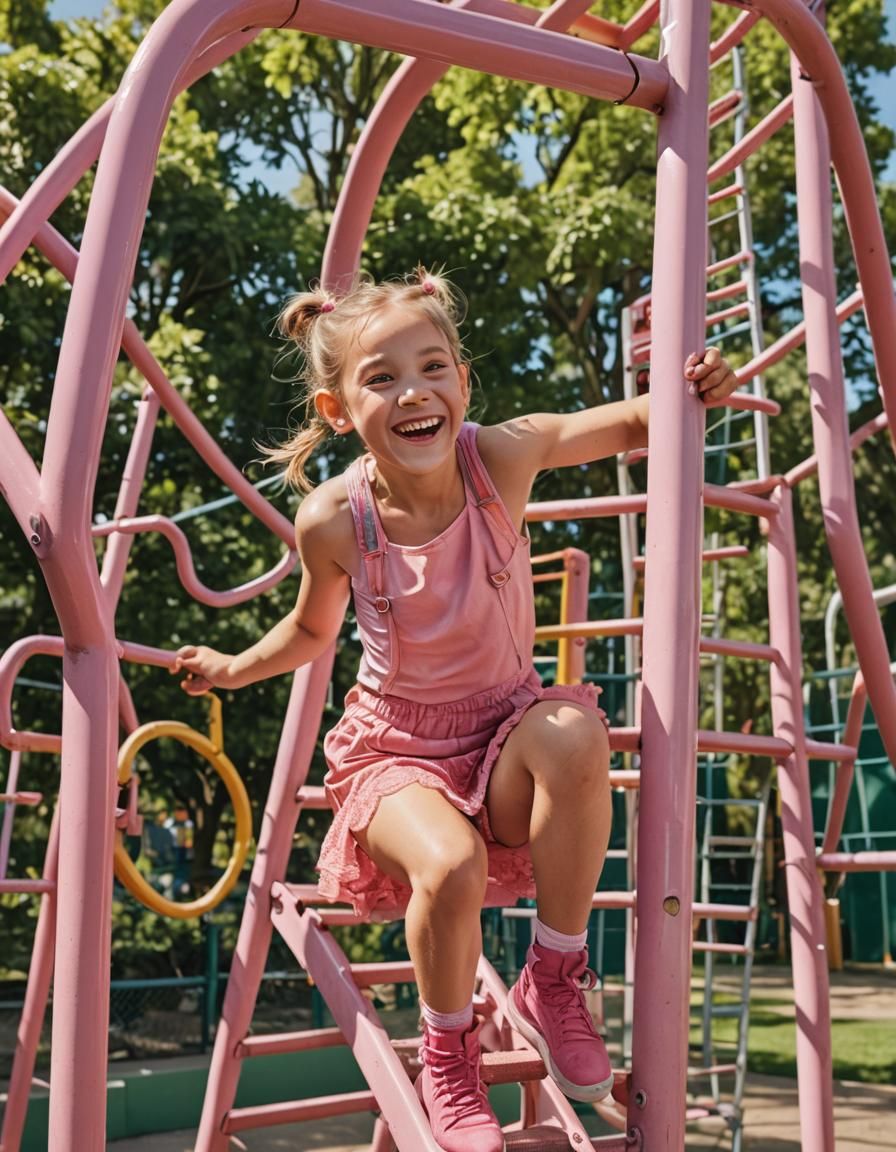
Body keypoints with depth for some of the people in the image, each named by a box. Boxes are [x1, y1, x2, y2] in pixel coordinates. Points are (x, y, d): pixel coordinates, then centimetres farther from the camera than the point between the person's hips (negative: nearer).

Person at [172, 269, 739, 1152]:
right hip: (396, 750, -1)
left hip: (503, 737, 1)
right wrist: (236, 667, 13)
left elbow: (630, 426, 0)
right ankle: (446, 1057, 2)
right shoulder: (334, 518, -13)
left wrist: (687, 392, -19)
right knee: (450, 865, -34)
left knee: (575, 729, -35)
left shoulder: (502, 455, -14)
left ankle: (554, 981, -11)